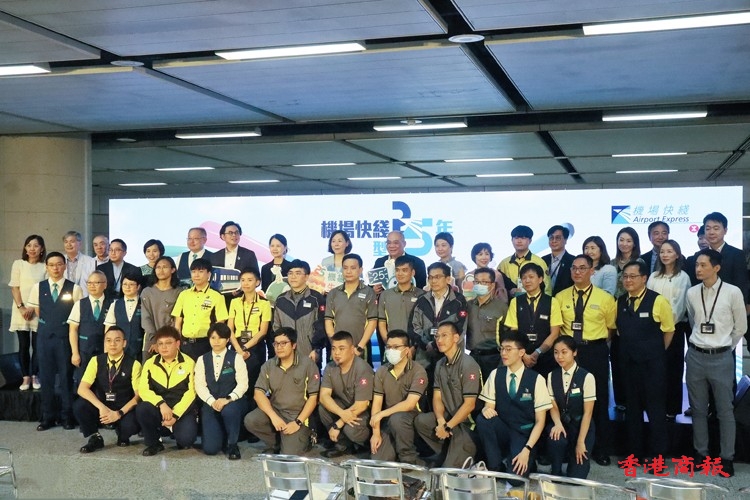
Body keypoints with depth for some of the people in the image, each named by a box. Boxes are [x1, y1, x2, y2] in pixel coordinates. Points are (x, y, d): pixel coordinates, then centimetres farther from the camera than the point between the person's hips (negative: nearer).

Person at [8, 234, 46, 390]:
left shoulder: (45, 266, 0)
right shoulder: (18, 264, 3)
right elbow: (15, 287, 0)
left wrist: (33, 308, -10)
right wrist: (21, 308, -10)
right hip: (21, 311, 1)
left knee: (37, 345, 2)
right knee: (23, 345, 4)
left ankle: (35, 376, 11)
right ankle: (26, 377, 9)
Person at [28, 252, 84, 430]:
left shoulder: (74, 288, -5)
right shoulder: (38, 288, 3)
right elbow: (38, 312, 13)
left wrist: (63, 326, 2)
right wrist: (48, 325, 12)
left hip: (65, 336, -2)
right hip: (45, 336, 2)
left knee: (66, 376, 3)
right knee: (45, 376, 7)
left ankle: (67, 416, 12)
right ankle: (48, 417, 16)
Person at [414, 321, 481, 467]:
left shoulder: (468, 365, -17)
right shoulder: (440, 364, 6)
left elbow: (469, 405, -19)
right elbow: (437, 397, 6)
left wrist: (447, 427, -17)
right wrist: (440, 420, -13)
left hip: (467, 424, -8)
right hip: (449, 417, 8)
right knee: (420, 421, -15)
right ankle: (446, 453, 2)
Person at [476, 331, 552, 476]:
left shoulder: (536, 379, -8)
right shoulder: (495, 375, 1)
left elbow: (540, 421, -7)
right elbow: (489, 406, 3)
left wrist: (527, 449, -19)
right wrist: (486, 409, -24)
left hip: (524, 435, -3)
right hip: (502, 432, 3)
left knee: (516, 474, -28)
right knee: (483, 419, -28)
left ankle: (528, 461, 9)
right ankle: (496, 468, -10)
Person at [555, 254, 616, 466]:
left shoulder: (605, 298, -1)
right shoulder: (561, 297, 4)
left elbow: (611, 327, 8)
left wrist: (598, 343, 1)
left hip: (595, 352, -2)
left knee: (599, 400, 6)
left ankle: (601, 449, 18)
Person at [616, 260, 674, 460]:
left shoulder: (658, 301, -11)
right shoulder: (620, 302, 4)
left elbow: (669, 330, -2)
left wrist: (656, 352, 4)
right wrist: (629, 348, 9)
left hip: (652, 363, -5)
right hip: (628, 361, 5)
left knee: (655, 407, 3)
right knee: (632, 407, 14)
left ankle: (658, 455, 12)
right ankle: (633, 452, 25)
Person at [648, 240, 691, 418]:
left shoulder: (682, 277, -2)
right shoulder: (654, 276, 11)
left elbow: (680, 304, -7)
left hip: (674, 327, -3)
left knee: (673, 368, 2)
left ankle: (672, 408, 9)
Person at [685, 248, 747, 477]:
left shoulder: (733, 292, -8)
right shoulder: (692, 293, 2)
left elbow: (741, 327, 3)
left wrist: (724, 347, 10)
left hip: (721, 358, -3)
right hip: (695, 356, 3)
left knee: (725, 410, 4)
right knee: (698, 409, 11)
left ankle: (727, 457, 15)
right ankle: (701, 453, 22)